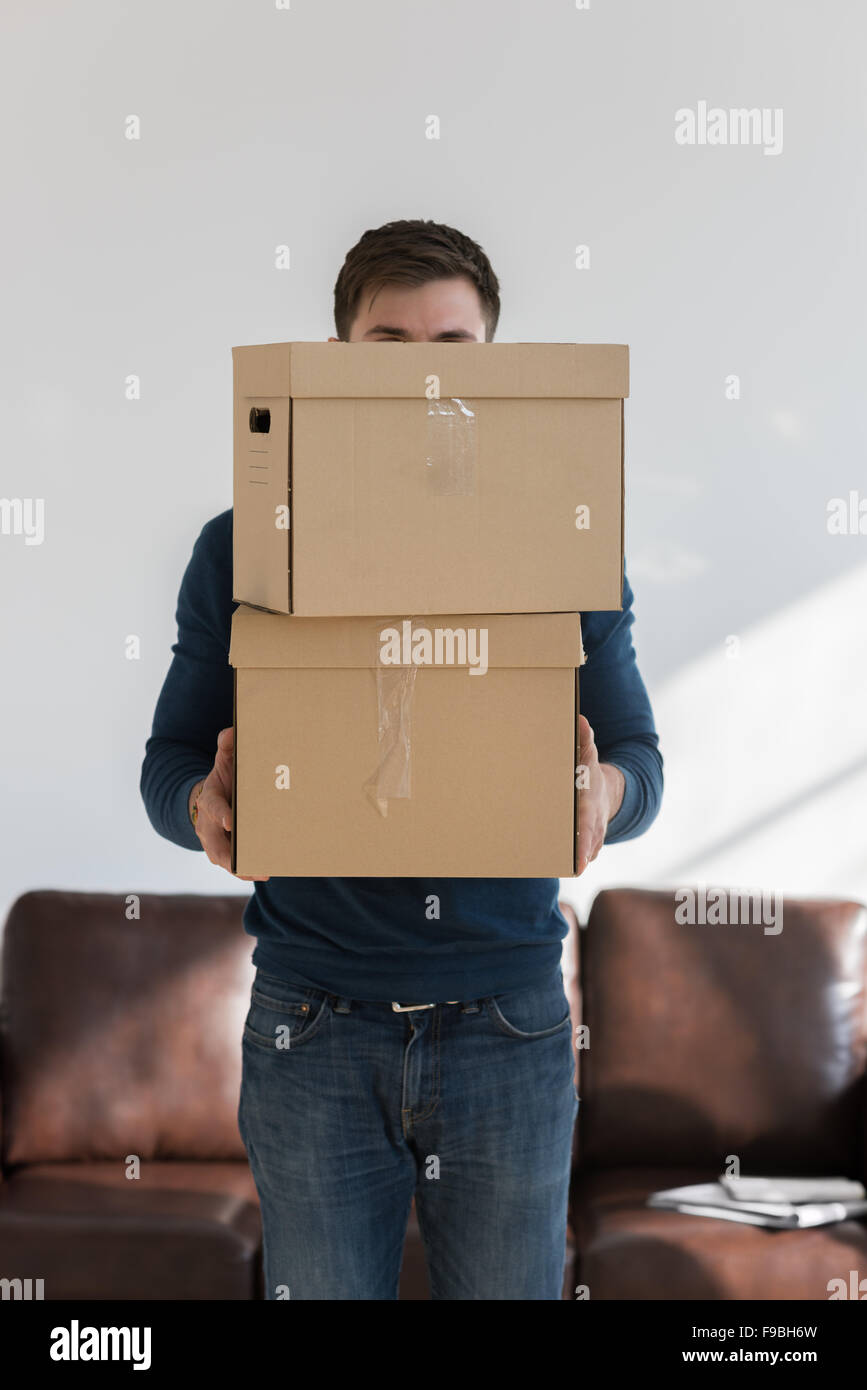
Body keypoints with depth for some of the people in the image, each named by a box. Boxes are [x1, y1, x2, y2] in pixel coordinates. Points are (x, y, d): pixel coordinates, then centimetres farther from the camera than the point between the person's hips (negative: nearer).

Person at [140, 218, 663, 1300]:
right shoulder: (242, 551, 2)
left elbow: (636, 750, 6)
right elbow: (172, 757, 6)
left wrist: (605, 793, -19)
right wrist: (205, 805, -18)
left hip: (508, 1023, 1)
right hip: (313, 1028, 0)